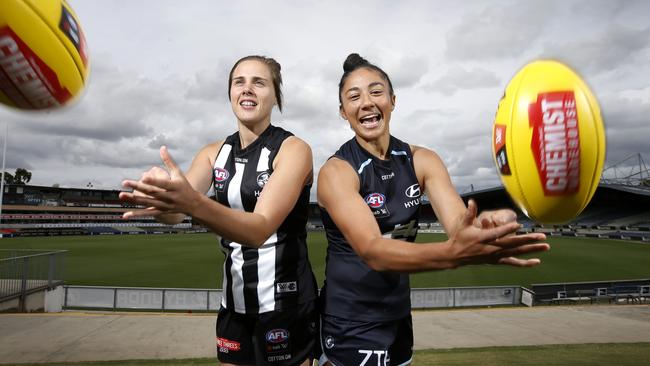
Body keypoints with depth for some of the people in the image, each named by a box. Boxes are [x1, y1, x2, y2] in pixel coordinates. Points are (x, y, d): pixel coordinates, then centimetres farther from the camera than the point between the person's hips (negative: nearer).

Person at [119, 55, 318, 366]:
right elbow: (176, 213, -10)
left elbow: (260, 228, -26)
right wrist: (159, 200, -33)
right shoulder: (214, 153, 4)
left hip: (287, 303, -4)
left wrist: (194, 203, -42)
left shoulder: (293, 149, -13)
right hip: (234, 301, 5)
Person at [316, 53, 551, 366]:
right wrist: (452, 253, -48)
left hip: (398, 316, 6)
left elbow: (459, 221, -16)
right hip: (350, 325, -5)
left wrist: (487, 226, -39)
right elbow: (372, 251, -32)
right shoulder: (336, 172, -19)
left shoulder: (422, 160, -3)